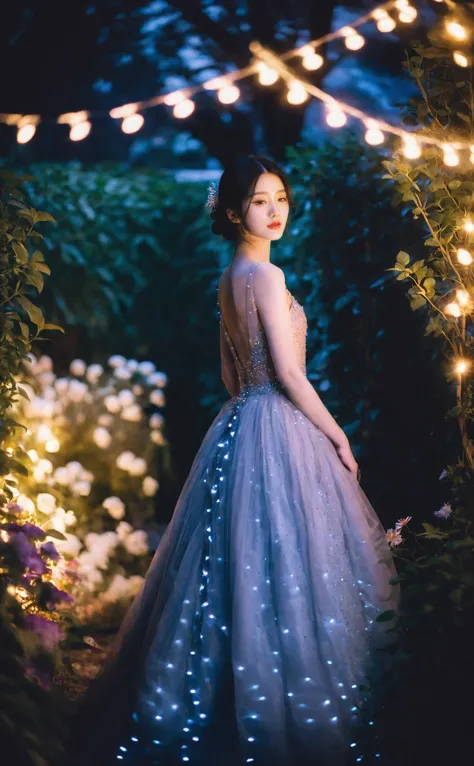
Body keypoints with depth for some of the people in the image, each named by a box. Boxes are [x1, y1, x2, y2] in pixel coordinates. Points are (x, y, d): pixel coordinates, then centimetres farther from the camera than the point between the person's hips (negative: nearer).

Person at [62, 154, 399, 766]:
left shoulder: (230, 279, 13)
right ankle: (304, 715, 2)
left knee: (241, 567, 13)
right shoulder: (266, 275, -14)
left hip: (239, 425, 9)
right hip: (279, 430, -9)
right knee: (285, 563, -4)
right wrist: (338, 436, -8)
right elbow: (289, 374, -16)